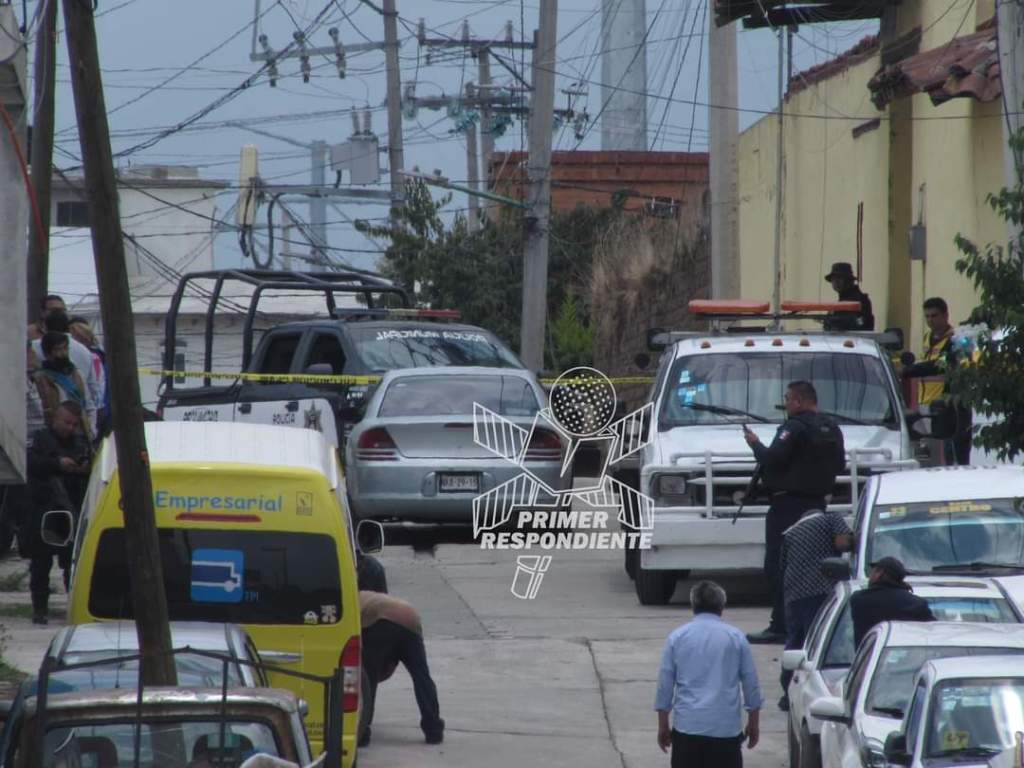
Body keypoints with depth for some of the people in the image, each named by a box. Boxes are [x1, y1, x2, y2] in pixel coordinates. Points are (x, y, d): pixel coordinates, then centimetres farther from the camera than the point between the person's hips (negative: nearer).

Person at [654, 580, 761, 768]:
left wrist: (663, 726, 12)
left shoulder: (677, 637, 4)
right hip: (727, 726, 0)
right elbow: (751, 684, 6)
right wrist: (754, 724, 16)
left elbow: (664, 685, 4)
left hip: (687, 725, 0)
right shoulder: (736, 638, 3)